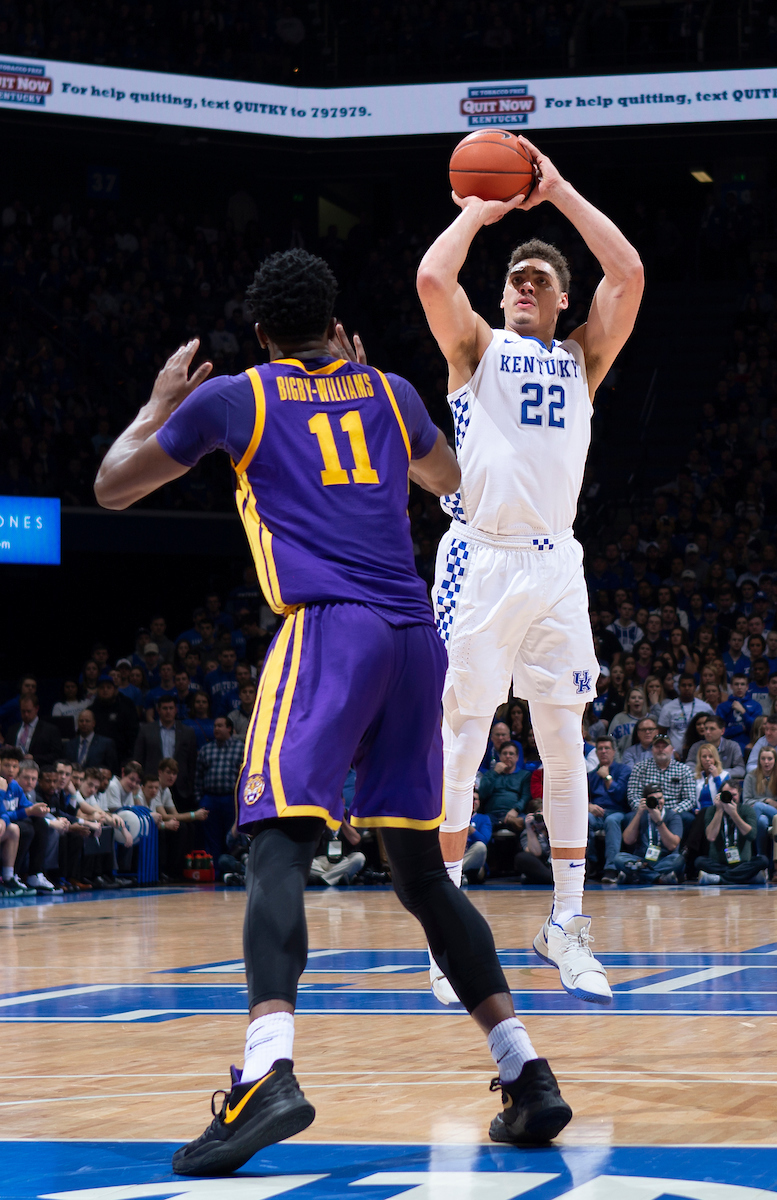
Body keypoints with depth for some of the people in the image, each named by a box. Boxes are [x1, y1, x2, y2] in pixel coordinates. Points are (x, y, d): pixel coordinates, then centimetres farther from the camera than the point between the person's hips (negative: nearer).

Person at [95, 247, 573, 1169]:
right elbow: (448, 479, 41)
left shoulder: (231, 398, 9)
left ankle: (269, 1072, -38)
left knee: (278, 847, -15)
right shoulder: (388, 392, 19)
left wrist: (161, 404, 34)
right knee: (420, 870, 15)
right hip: (416, 638, 5)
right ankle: (528, 1077, 10)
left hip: (328, 630, -5)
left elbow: (112, 487, 18)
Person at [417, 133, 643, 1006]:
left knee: (565, 746, 4)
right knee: (458, 746, -3)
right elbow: (432, 279, -10)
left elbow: (629, 273, 2)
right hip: (480, 558, -3)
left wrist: (559, 193, 6)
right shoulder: (476, 347, 10)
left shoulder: (582, 358, 16)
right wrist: (478, 212, 5)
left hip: (555, 563, 3)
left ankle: (565, 926, 11)